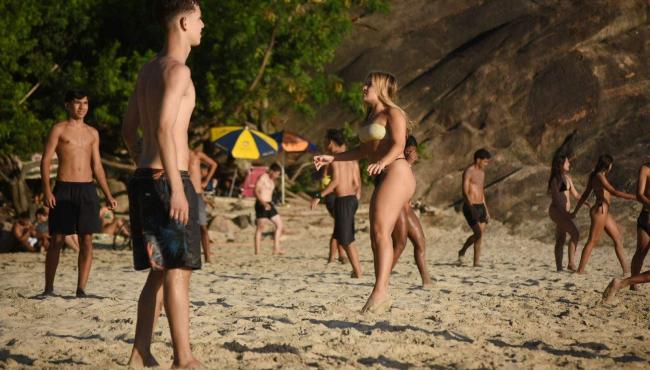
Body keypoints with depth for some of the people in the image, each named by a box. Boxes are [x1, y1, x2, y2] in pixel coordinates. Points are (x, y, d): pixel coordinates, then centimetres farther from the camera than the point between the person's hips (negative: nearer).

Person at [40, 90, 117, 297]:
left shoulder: (92, 133, 15)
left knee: (86, 241, -1)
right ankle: (48, 288, 6)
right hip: (64, 189, -4)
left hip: (87, 189, 4)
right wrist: (47, 191, -14)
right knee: (57, 240, -1)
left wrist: (108, 195, 11)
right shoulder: (59, 130, 2)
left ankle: (81, 289, 2)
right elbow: (45, 161, -2)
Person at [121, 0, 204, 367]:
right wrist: (176, 188, -23)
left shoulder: (149, 69, 17)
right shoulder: (176, 69, -11)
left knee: (160, 271, 12)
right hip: (167, 180, -9)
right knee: (178, 270, -7)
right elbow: (165, 128, -21)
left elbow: (129, 128, 23)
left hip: (145, 177, 9)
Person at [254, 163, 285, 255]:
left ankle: (276, 248, 3)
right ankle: (257, 252, -3)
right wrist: (263, 203, -29)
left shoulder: (272, 180, 16)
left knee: (279, 224, 3)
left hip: (269, 205, 9)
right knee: (260, 228, -6)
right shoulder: (262, 178, -11)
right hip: (261, 205, -9)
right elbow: (256, 191, -19)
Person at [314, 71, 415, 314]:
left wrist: (382, 162, -36)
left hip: (396, 173, -10)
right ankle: (382, 295, 8)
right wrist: (332, 158, 23)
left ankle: (380, 290, -30)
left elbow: (399, 144, -18)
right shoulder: (371, 117, 23)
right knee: (376, 237, 6)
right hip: (382, 178, 10)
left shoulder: (393, 114, -4)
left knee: (381, 231, -21)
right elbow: (363, 150, 29)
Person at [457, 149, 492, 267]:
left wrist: (486, 210, 21)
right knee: (478, 233, -14)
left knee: (480, 235, 8)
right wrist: (472, 209, -28)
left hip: (481, 207, 8)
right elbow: (465, 192, -18)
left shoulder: (482, 172, 15)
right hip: (470, 207, -8)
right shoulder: (468, 172, -11)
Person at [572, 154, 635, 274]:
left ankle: (626, 269, 13)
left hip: (604, 212, 10)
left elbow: (585, 195, 19)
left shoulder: (594, 176, 14)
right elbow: (614, 192, -24)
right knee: (592, 241, -8)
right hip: (599, 211, -10)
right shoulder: (599, 176, -14)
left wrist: (575, 211, 23)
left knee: (617, 238, 11)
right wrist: (634, 197, -25)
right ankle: (580, 270, -8)